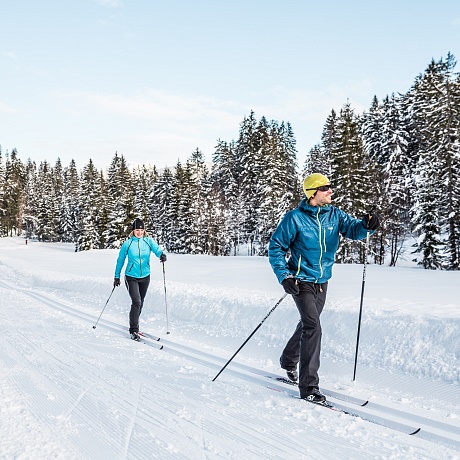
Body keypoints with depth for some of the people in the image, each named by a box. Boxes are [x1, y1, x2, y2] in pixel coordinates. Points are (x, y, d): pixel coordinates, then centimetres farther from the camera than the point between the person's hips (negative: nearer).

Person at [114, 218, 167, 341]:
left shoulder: (148, 241, -3)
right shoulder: (127, 244, -7)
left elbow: (156, 248, -20)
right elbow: (120, 260, 3)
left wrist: (162, 254, -44)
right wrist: (117, 276, 6)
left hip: (145, 277, 3)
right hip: (131, 277, -3)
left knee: (140, 303, 15)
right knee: (136, 302, -17)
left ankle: (134, 324, 36)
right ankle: (133, 330, -7)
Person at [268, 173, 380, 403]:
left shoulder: (335, 215, 1)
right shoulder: (295, 218, -13)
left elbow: (352, 229, -10)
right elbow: (276, 246, -8)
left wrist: (366, 225, -33)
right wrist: (284, 276, -17)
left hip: (322, 282, 6)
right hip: (302, 281, -6)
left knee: (308, 324, 21)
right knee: (313, 327, -17)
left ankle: (288, 361, 47)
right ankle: (308, 386, -10)